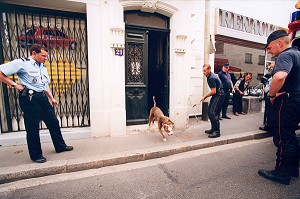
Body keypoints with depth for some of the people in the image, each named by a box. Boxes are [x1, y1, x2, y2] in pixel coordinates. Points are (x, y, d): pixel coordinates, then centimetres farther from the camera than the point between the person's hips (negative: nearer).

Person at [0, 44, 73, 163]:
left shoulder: (43, 67, 17)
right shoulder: (22, 63, -6)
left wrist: (52, 98, 16)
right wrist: (14, 84, -9)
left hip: (43, 97, 7)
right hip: (29, 98, -7)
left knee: (53, 122, 10)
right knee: (33, 127, 2)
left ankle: (60, 146, 25)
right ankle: (36, 155, 18)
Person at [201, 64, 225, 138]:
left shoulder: (212, 78, -21)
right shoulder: (209, 76, 11)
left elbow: (213, 91, -22)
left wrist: (205, 97, -12)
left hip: (219, 95, -11)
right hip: (216, 95, 11)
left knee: (213, 113, -15)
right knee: (209, 112, 11)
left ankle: (217, 131, -6)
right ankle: (213, 129, 21)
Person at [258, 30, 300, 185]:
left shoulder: (285, 55, -15)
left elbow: (280, 77, -36)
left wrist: (271, 94, -21)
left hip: (287, 102, -10)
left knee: (282, 137, -1)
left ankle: (282, 172, 12)